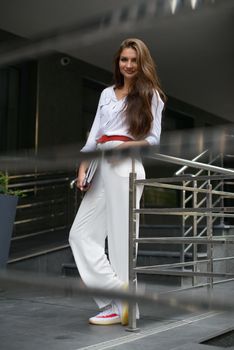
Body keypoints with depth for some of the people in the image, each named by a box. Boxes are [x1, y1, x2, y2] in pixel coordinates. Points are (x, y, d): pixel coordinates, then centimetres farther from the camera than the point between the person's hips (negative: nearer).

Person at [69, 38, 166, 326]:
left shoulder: (150, 94, 6)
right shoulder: (107, 93, 19)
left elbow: (154, 138, 2)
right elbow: (93, 135, 14)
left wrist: (126, 145, -15)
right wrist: (83, 169, 3)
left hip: (126, 167, -6)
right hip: (101, 168, 6)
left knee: (121, 235, -4)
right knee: (81, 232, -1)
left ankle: (121, 306, 6)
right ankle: (118, 295, 3)